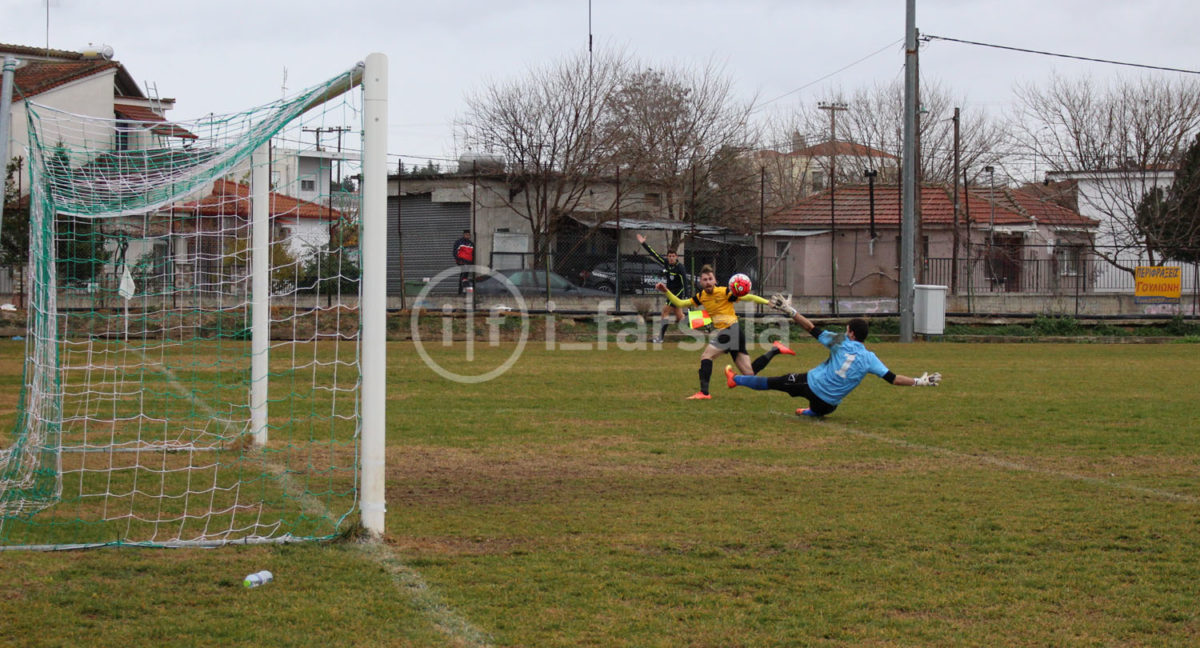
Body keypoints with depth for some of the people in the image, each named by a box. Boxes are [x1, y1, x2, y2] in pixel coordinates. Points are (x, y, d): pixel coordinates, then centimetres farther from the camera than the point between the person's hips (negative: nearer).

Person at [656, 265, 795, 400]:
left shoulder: (724, 292, -11)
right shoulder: (701, 296, 9)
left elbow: (748, 297, -8)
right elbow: (680, 303, 16)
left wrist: (769, 302, -13)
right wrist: (666, 291, 6)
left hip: (732, 330, -7)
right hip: (722, 332, 7)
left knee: (706, 355, -15)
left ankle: (704, 392, -14)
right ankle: (775, 349, 23)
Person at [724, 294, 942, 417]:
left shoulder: (840, 342, -8)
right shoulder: (869, 359, -6)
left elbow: (812, 329, -4)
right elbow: (892, 378, -9)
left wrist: (791, 311, 1)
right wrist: (919, 382, -4)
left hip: (811, 383, -1)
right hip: (829, 403, 1)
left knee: (773, 382, 15)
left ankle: (735, 379, 26)